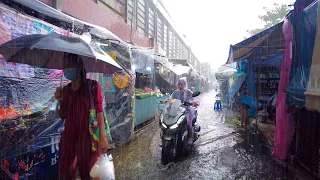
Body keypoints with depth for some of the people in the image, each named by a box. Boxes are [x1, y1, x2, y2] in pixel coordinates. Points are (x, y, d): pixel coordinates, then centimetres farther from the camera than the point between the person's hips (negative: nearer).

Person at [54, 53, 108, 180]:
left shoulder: (92, 85, -8)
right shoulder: (65, 90, 8)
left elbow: (99, 112, -11)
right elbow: (63, 116, 14)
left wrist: (103, 137, -16)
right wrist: (60, 101, -3)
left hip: (87, 136, -5)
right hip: (69, 136, 5)